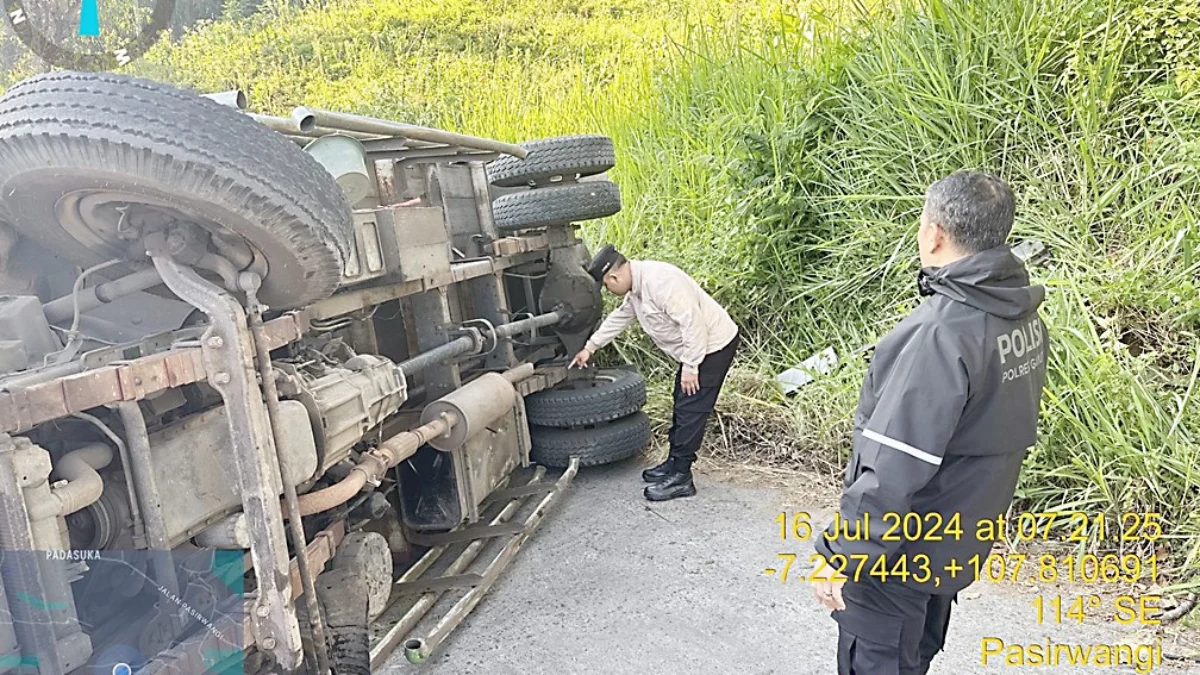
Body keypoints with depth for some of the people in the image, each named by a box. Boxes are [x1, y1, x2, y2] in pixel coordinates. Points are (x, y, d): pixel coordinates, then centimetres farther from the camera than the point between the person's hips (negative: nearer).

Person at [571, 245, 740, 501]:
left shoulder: (659, 281, -27)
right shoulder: (636, 286, 5)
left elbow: (692, 322, -30)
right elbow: (619, 318, 21)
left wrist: (690, 367, -23)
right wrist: (590, 347, 24)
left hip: (713, 345, -10)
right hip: (696, 347, 10)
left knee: (690, 411, -7)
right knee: (682, 407, 17)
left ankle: (680, 478, 1)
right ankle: (675, 463, 29)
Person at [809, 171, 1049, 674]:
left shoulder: (939, 334, -30)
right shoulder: (1025, 317, -1)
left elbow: (894, 470, -31)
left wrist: (839, 555, -22)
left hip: (898, 556, -8)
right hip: (962, 543, 9)